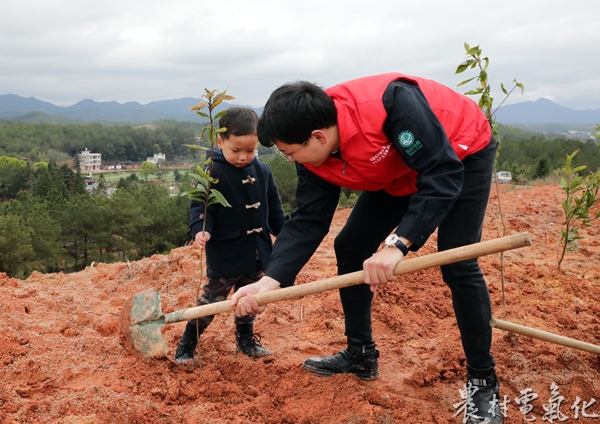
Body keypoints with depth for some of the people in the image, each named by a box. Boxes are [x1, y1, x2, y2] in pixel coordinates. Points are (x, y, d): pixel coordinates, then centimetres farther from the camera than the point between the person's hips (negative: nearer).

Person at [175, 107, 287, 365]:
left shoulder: (262, 172, 3)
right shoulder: (213, 173, -15)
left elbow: (274, 209, 12)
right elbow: (200, 206, -17)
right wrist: (201, 230, -34)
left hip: (256, 252, 6)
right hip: (225, 253, -5)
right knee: (212, 298, 2)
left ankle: (246, 340, 35)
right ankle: (186, 344, 15)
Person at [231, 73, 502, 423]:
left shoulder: (390, 104, -41)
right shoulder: (316, 157, -17)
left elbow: (443, 175, -38)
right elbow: (308, 220, -15)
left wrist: (398, 244, -45)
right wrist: (271, 280, -27)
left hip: (463, 155, -7)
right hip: (400, 173, 7)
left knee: (458, 265, -18)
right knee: (350, 248, 3)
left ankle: (483, 383, -1)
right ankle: (361, 355, 18)